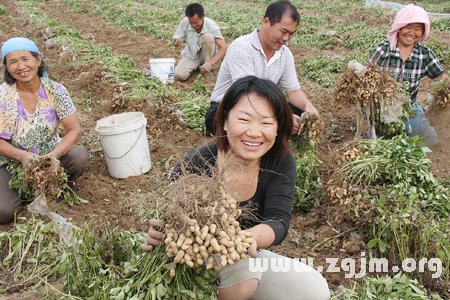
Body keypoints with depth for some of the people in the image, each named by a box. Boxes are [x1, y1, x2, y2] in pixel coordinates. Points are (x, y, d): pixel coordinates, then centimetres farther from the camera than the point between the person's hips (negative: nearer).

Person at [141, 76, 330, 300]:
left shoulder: (281, 163, -14)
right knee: (243, 270, -34)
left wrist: (251, 238, -49)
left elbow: (279, 221, -24)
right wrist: (157, 236, -47)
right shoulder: (195, 165, -24)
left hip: (248, 257, 4)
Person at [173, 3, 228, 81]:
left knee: (208, 36, -31)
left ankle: (208, 71, -17)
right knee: (179, 75, -26)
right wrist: (176, 40, -31)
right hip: (190, 55, 2)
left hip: (206, 55, -2)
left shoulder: (211, 25, -23)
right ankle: (196, 66, 7)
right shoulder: (184, 22, -16)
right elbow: (175, 39, -3)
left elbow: (224, 47, -27)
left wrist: (210, 63, -41)